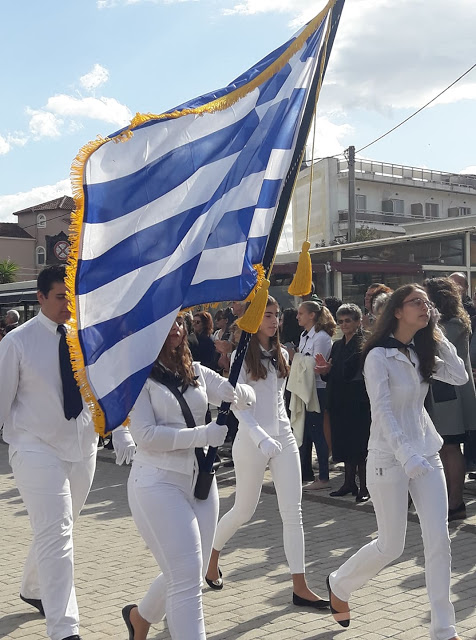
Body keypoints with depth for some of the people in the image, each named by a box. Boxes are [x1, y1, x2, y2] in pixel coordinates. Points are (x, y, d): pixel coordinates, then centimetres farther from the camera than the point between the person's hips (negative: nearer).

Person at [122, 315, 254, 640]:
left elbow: (248, 396, 8)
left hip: (201, 480, 7)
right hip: (158, 483, -6)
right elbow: (146, 435, -16)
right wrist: (202, 435, -16)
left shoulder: (197, 373, 10)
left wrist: (238, 391, -15)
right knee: (187, 578, -11)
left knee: (192, 575, 16)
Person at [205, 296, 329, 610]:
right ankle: (213, 556, 36)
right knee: (244, 511, 8)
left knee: (293, 512, 0)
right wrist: (261, 437, -26)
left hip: (284, 437, 5)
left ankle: (300, 586, 4)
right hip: (252, 440, -5)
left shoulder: (281, 354, 9)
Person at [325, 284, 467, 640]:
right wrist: (406, 455, -29)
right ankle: (339, 584, 29)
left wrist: (437, 335, -1)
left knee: (439, 540, 0)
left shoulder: (422, 353, 10)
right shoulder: (379, 355, -12)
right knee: (390, 546, 2)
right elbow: (382, 411, -20)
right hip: (390, 458, -6)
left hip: (427, 454, 6)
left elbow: (460, 377, 1)